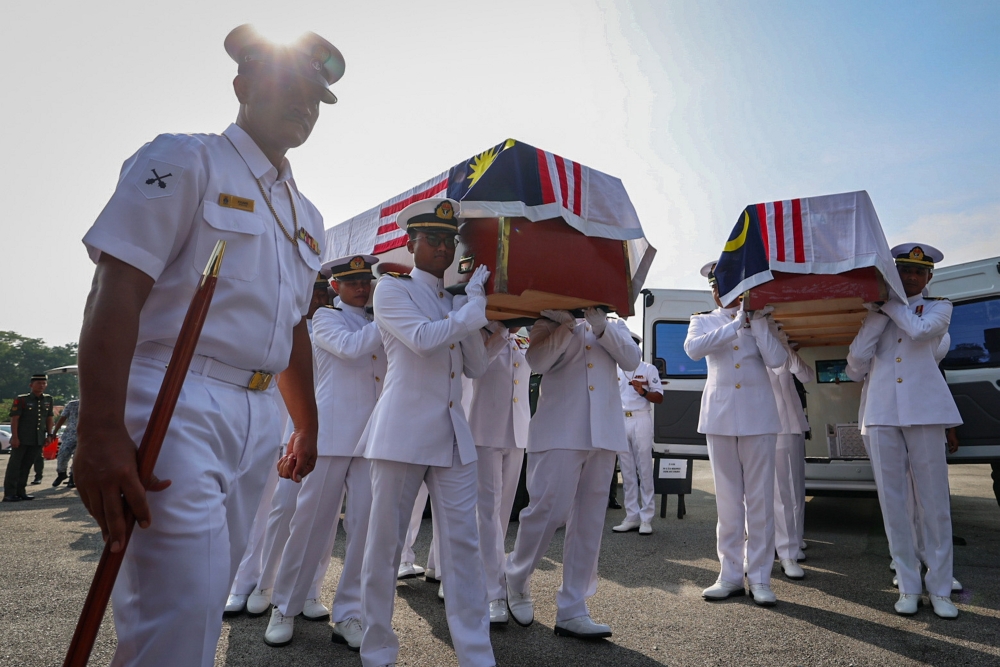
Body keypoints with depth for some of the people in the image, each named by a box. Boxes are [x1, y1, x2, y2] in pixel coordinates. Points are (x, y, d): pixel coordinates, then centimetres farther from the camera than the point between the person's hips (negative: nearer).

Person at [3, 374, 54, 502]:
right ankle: (9, 494, 3)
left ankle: (21, 491, 18)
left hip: (39, 439, 5)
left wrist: (49, 435, 9)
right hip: (21, 439, -5)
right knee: (14, 465, 0)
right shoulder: (21, 400, -5)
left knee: (27, 465, 11)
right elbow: (14, 419, -8)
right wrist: (15, 437, -14)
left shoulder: (48, 400, 9)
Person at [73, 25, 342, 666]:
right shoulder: (184, 161, -2)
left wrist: (307, 426, 26)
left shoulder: (307, 216, 18)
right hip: (178, 406, -7)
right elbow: (115, 292, -12)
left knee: (204, 602, 15)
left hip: (258, 421, 7)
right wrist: (101, 432, -21)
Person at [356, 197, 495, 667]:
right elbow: (422, 338, -16)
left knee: (463, 543, 3)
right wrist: (477, 307, -7)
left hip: (453, 437, 5)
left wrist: (473, 308, 2)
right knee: (385, 543, 4)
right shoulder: (391, 289, 1)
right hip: (403, 434, -5)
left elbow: (477, 368, 11)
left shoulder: (455, 300, 18)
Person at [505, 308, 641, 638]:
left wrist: (602, 328, -10)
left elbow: (632, 360, 1)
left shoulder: (613, 322, 19)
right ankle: (515, 580, 19)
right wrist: (567, 324, -13)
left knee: (590, 520, 5)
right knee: (549, 509, -8)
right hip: (559, 430, -3)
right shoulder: (551, 318, 11)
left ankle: (572, 610, 15)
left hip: (604, 432, 4)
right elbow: (537, 361, -6)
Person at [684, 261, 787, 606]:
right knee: (728, 499, 5)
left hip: (758, 416, 0)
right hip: (720, 416, 0)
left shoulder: (760, 317, 11)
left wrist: (757, 320, -8)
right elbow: (693, 348, -14)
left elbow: (776, 360, -6)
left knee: (760, 499, 1)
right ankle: (731, 575, 14)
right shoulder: (703, 321, 11)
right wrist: (738, 322, -16)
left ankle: (759, 577, 11)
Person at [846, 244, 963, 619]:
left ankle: (940, 589, 13)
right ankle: (909, 586, 13)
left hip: (925, 412, -2)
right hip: (882, 414, 2)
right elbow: (856, 360, 1)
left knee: (933, 500, 0)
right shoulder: (876, 314, 15)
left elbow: (921, 330, -13)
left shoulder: (939, 307, 11)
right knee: (892, 500, 2)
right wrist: (877, 313, -2)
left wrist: (890, 303, 0)